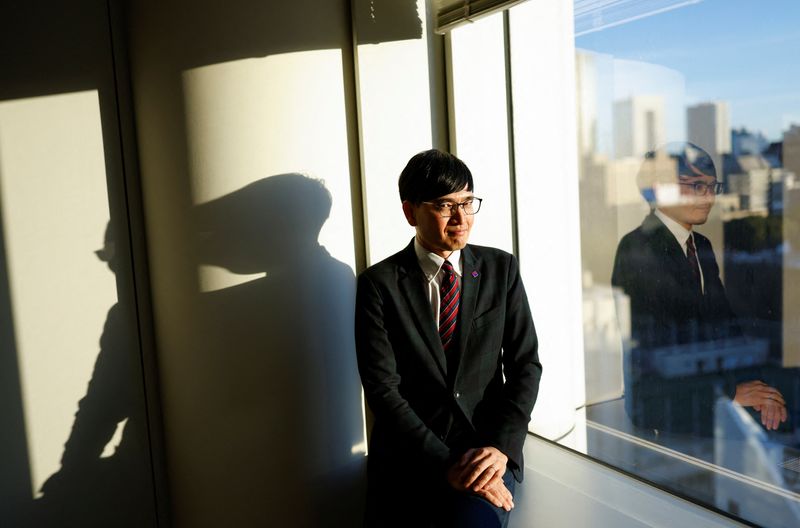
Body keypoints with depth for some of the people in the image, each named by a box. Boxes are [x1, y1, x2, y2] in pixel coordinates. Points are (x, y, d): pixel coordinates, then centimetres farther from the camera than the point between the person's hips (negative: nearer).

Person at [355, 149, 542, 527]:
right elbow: (382, 389, -8)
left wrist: (501, 446, -11)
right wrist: (446, 465, -17)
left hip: (488, 450, 0)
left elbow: (526, 364, 4)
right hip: (410, 457, 0)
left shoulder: (501, 269, 6)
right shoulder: (379, 283, -2)